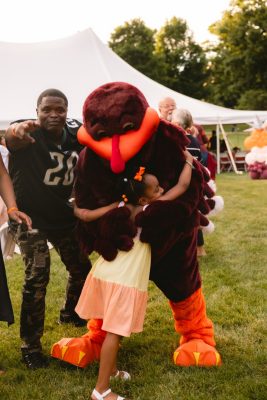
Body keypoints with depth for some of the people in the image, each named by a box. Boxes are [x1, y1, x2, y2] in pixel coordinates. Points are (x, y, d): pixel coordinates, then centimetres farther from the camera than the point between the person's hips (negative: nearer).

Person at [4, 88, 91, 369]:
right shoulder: (30, 134, -25)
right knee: (37, 275, -18)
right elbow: (11, 138, -48)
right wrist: (17, 130, -72)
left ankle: (70, 314, 46)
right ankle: (30, 346, -1)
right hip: (29, 216, -6)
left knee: (82, 268, 16)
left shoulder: (74, 133, -9)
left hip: (62, 215, 6)